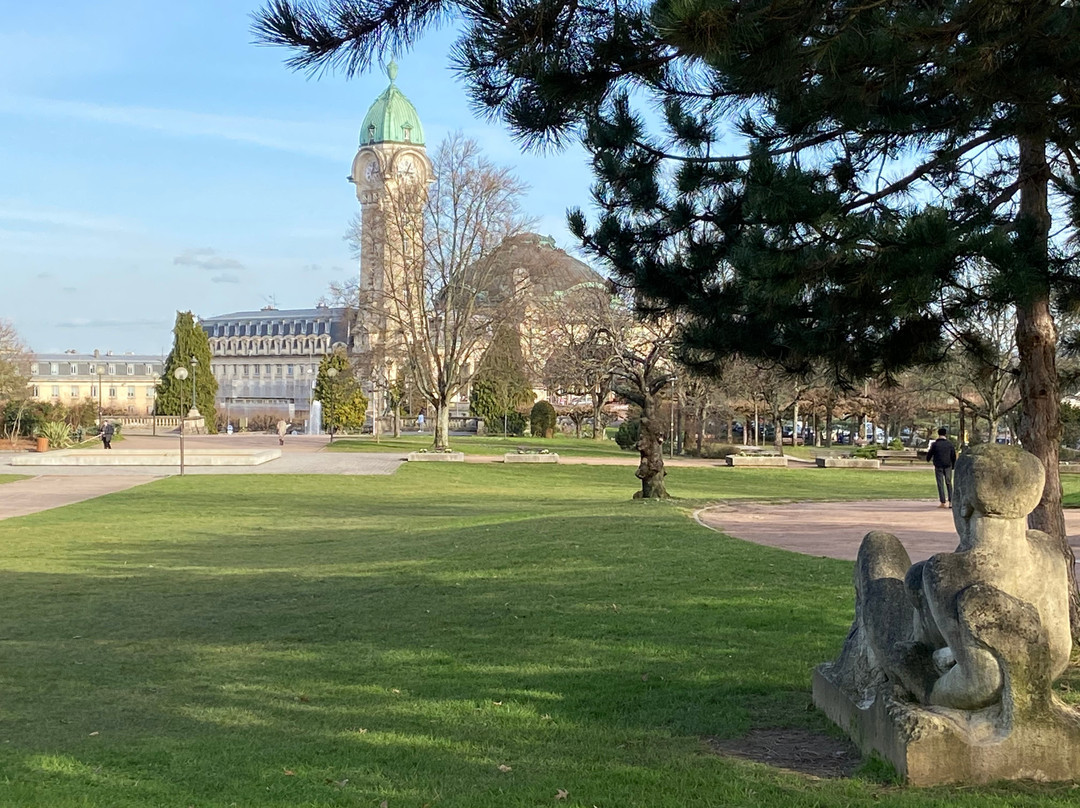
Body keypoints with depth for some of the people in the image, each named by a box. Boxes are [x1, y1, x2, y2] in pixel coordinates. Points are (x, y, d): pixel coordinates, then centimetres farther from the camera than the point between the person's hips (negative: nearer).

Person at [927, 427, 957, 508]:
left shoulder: (935, 444, -8)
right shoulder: (950, 444, -1)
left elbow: (929, 455, -1)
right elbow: (954, 456, 4)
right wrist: (953, 466, 16)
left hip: (938, 466, -2)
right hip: (948, 466, 2)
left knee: (940, 484, 2)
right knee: (949, 483, 13)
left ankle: (943, 502, 0)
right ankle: (951, 501, 8)